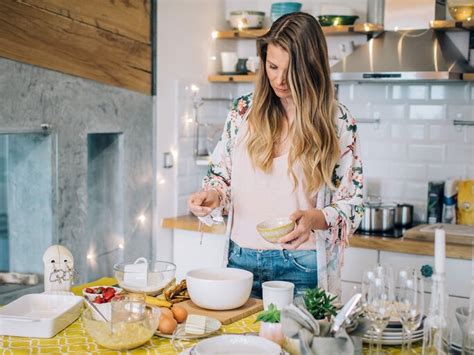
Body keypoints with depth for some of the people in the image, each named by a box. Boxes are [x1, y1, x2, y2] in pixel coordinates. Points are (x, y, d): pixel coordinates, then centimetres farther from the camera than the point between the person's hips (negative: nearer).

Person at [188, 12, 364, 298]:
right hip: (242, 260, 3)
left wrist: (315, 219, -23)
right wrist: (213, 194, -10)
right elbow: (222, 173, 11)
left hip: (302, 267, -3)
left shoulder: (338, 122, -6)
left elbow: (351, 203, -4)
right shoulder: (245, 110, 2)